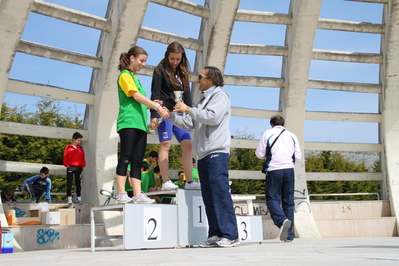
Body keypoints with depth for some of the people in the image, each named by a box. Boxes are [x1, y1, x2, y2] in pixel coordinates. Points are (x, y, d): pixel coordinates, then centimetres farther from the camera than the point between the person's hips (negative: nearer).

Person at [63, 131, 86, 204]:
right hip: (70, 167, -3)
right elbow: (65, 157, 0)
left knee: (78, 183, 6)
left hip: (79, 168, 3)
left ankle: (78, 197, 12)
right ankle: (69, 198, 3)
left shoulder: (80, 148, 10)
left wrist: (83, 166, 4)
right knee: (69, 183, 1)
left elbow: (83, 158, 13)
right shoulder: (68, 147, 1)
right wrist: (67, 165, -5)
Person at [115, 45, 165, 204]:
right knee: (126, 157, -11)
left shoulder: (135, 78, 24)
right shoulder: (125, 75, -1)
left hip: (140, 123, 9)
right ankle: (121, 194, -12)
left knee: (137, 161, 2)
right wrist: (156, 106, -18)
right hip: (128, 122, -8)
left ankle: (137, 195, -1)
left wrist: (151, 104, 7)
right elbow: (136, 96, -13)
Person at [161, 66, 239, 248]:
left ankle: (230, 236, -15)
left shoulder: (220, 96, 2)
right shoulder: (203, 101, 28)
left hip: (216, 153, -9)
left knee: (221, 193, -14)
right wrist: (170, 116, 12)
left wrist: (188, 109, -9)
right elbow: (189, 123, 24)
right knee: (209, 197, 5)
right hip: (203, 155, 9)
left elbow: (213, 117, -16)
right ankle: (215, 235, 6)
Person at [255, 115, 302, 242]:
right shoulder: (292, 136, 14)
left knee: (272, 199, 1)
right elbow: (298, 157, 13)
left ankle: (282, 220, -28)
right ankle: (289, 234, 5)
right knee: (288, 201, 7)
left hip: (274, 170, -3)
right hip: (289, 170, 3)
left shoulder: (267, 134, 5)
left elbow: (259, 154, 3)